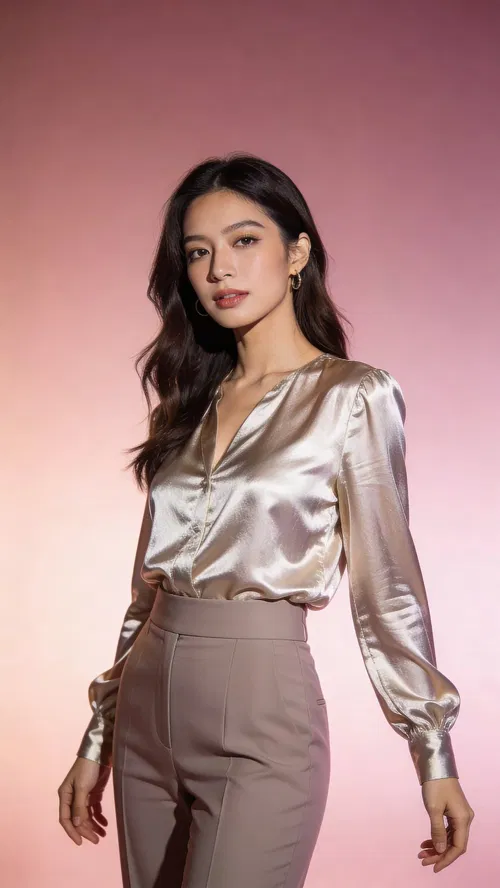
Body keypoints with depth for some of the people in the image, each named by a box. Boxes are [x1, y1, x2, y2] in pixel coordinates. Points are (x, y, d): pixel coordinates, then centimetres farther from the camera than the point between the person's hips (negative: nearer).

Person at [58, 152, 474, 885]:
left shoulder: (354, 397, -6)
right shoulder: (189, 402, 10)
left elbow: (386, 583, -5)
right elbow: (151, 579, 12)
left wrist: (435, 756, -4)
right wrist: (98, 738, 14)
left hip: (262, 719, -6)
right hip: (148, 713, 6)